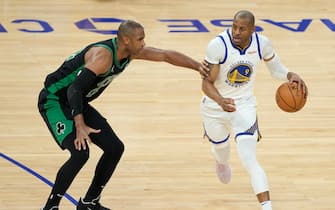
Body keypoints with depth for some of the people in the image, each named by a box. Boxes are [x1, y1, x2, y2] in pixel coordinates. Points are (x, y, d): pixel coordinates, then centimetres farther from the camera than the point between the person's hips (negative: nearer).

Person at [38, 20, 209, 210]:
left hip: (77, 103, 9)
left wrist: (198, 66, 2)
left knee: (115, 148, 7)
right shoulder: (103, 55, -30)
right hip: (55, 100, -9)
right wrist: (80, 126, -44)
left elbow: (166, 55, 8)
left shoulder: (131, 52, -3)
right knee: (80, 153, -26)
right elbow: (75, 88, -36)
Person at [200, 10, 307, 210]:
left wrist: (292, 76, -21)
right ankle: (221, 162, 66)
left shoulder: (262, 43, -16)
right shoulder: (218, 45, -27)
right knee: (221, 149, 26)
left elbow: (277, 69, 2)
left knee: (250, 161, -16)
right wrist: (221, 100, -45)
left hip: (244, 106, 0)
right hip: (215, 107, 0)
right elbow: (207, 83, -24)